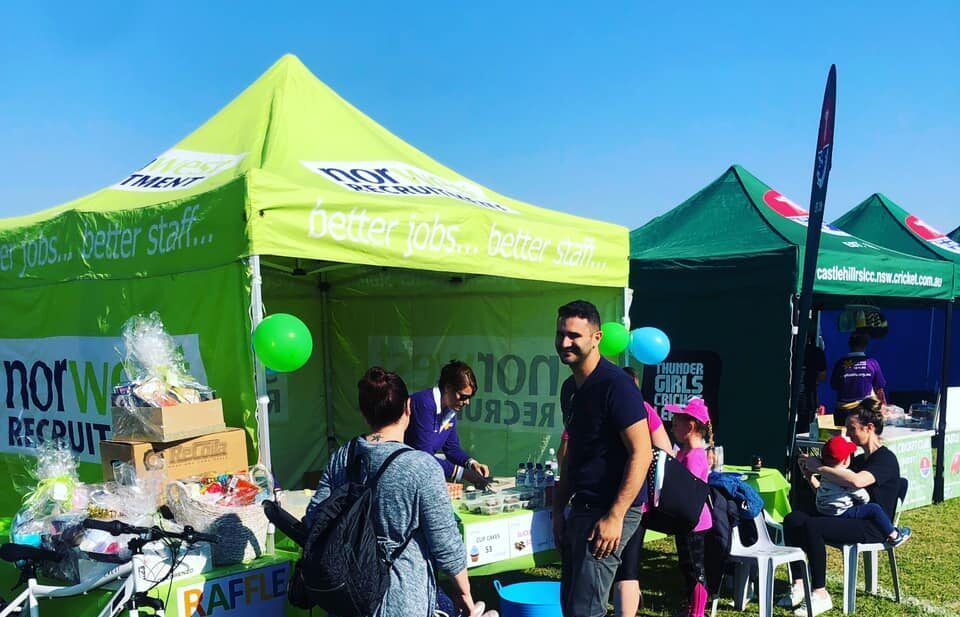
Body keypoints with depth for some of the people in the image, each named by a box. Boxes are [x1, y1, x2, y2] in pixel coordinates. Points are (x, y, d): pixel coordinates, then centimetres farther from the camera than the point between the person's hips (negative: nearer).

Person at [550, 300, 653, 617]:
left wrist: (615, 517, -22)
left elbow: (641, 453, -19)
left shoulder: (615, 384, -16)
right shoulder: (570, 388, 12)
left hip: (608, 512, -9)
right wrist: (559, 509, 16)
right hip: (580, 509, 9)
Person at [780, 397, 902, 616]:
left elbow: (856, 481, -29)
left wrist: (820, 468, -19)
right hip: (848, 517, 9)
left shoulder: (886, 459, -8)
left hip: (872, 527, -9)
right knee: (792, 519, -14)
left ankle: (820, 595, -24)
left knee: (812, 526, -31)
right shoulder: (858, 459, 20)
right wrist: (810, 475, 7)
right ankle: (799, 585, -15)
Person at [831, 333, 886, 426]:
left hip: (843, 410, 1)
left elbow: (833, 386, 9)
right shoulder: (872, 363, -2)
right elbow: (880, 390, 3)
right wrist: (884, 408, 18)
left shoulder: (840, 363, -2)